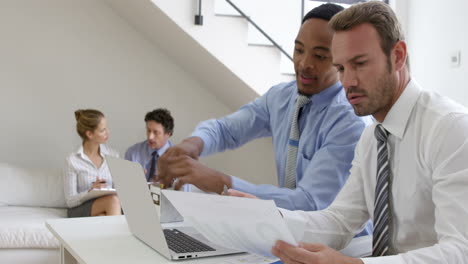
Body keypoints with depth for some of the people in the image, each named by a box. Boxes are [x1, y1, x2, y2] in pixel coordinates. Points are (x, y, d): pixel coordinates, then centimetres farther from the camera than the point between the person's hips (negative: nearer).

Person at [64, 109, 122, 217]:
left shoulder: (112, 155, 7)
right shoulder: (72, 161, -5)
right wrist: (91, 191, -23)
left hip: (108, 209, 3)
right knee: (113, 200, -32)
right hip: (80, 211, -3)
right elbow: (70, 201, -5)